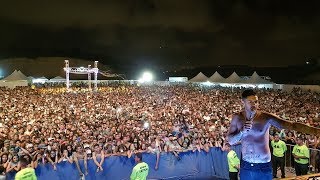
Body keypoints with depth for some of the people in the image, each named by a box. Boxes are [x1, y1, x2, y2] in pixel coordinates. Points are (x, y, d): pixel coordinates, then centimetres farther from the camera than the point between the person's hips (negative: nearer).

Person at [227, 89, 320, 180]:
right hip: (245, 166, 2)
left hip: (264, 167, -2)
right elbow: (230, 141, -4)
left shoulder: (266, 117, -14)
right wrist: (242, 131, -21)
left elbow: (291, 125, -22)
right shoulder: (237, 117, -7)